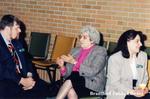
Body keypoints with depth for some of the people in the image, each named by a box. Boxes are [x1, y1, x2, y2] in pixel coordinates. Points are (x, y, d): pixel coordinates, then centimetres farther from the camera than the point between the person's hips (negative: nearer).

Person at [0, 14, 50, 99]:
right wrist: (22, 81, -18)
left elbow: (25, 60, 18)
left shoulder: (16, 42, 16)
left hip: (23, 79, 8)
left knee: (45, 88, -12)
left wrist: (29, 76, -2)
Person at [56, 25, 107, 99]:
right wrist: (62, 66, -7)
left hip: (91, 85, -4)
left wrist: (75, 62, -19)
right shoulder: (75, 51, 17)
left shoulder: (100, 51, 0)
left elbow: (93, 71, -15)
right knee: (70, 90, -33)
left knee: (72, 78, -33)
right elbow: (67, 74, 15)